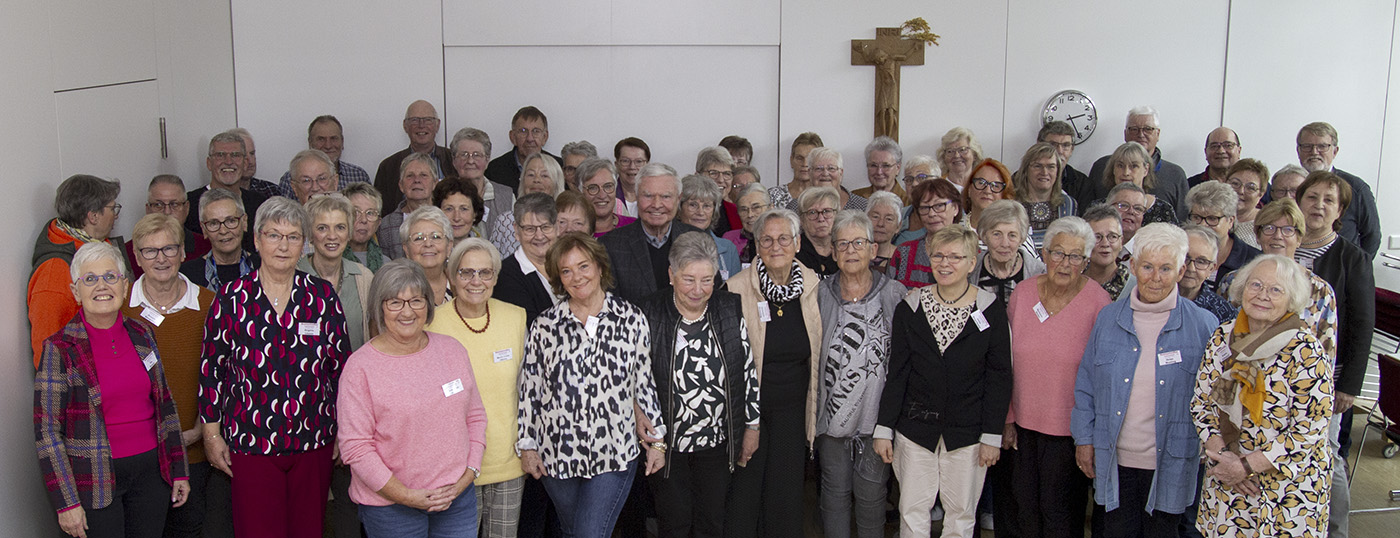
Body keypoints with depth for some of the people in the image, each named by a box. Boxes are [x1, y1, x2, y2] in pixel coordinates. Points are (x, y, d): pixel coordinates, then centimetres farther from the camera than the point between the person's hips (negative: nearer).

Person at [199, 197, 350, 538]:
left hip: (314, 442, 2)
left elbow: (341, 365, 6)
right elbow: (212, 368, 3)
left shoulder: (322, 295, 1)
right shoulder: (232, 297, -3)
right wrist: (212, 434, 2)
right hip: (250, 443, -1)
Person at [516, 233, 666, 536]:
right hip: (557, 454, 2)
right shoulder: (545, 326, -1)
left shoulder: (631, 319, -2)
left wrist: (657, 440, 4)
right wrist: (527, 445, 3)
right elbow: (529, 389, 4)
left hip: (614, 453, -2)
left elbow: (644, 383, 3)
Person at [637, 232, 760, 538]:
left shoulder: (731, 310, -4)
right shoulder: (649, 315, -11)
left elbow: (749, 370, 2)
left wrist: (752, 426, 5)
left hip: (718, 442, 2)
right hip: (667, 443, -2)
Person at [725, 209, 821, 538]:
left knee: (786, 494, 11)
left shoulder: (812, 286, -1)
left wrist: (813, 411, 10)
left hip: (792, 409, 3)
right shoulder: (737, 288, -12)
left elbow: (815, 352, 10)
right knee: (744, 492, 5)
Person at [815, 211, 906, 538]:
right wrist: (812, 409, 4)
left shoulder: (895, 295, -2)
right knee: (835, 489, 11)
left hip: (877, 413, -1)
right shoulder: (821, 294, 2)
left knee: (872, 492, 6)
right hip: (832, 411, 2)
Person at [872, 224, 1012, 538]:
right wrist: (884, 428, -1)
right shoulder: (910, 307, 1)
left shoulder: (991, 310, -4)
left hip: (967, 432, -1)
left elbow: (999, 377, -2)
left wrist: (992, 435, -5)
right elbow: (897, 373, 2)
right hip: (915, 427, 1)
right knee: (912, 512, 6)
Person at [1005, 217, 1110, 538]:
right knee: (1025, 510, 14)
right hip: (1024, 425, 4)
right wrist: (1008, 419, 7)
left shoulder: (1098, 303, -12)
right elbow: (1009, 363, 7)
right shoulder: (1023, 293, -1)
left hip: (1069, 430, -3)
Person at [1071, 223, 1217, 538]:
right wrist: (1084, 438, 4)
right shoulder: (1109, 318, 2)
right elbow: (1086, 382, 7)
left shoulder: (1203, 326, -4)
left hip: (1169, 463, -2)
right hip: (1115, 461, 2)